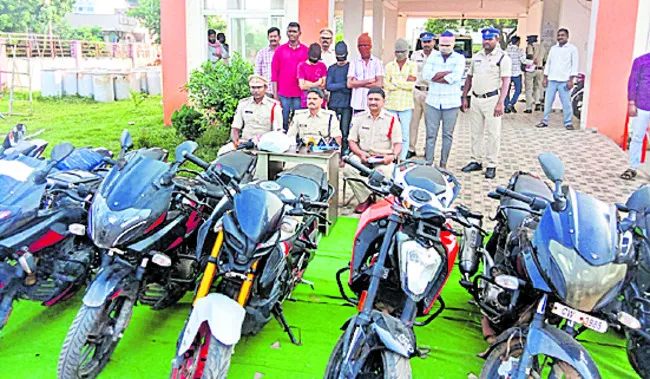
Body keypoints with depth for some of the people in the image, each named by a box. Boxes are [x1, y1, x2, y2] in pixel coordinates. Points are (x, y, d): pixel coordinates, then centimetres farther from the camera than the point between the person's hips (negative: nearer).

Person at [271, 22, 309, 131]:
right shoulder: (280, 50, 6)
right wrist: (275, 93, 1)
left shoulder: (306, 51, 5)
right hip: (283, 93, 0)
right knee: (283, 121, 2)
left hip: (300, 93, 0)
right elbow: (274, 72, 6)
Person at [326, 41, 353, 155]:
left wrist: (336, 86, -7)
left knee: (345, 131, -5)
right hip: (333, 104, 2)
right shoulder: (332, 68, 12)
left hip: (347, 105, -2)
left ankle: (344, 153, 0)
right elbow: (328, 86, 0)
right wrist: (344, 85, -7)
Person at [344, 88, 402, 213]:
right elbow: (351, 140, 8)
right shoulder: (359, 118, 11)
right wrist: (360, 153, -11)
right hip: (363, 156, 2)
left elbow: (398, 143, 2)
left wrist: (392, 156, -20)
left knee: (385, 172, -35)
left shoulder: (392, 119, 5)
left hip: (383, 158, -2)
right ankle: (365, 198, -17)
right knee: (348, 168, -29)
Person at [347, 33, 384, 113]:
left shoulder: (377, 62, 6)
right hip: (357, 105, 1)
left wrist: (358, 83, -4)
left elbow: (379, 84, -4)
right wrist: (368, 81, -6)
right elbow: (349, 84, -2)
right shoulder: (354, 62, 9)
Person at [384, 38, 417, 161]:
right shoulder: (389, 66, 11)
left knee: (404, 134, -1)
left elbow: (411, 85, -6)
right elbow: (386, 85, -1)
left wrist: (394, 81, -5)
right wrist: (404, 82, -8)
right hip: (390, 104, 1)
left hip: (405, 105, -1)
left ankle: (402, 159, 5)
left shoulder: (412, 65, 7)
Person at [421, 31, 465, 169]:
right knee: (431, 134, 2)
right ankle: (428, 163, 7)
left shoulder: (459, 58, 2)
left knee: (448, 135, 6)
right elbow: (426, 74, -7)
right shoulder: (433, 56, 9)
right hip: (432, 101, 1)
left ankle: (443, 163, 16)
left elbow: (455, 77, -15)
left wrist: (435, 76, -10)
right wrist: (447, 72, -13)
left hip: (451, 103, -1)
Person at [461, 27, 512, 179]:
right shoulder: (477, 56, 12)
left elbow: (506, 81, -12)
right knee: (476, 132, 12)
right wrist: (464, 98, 12)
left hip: (492, 99, -6)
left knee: (493, 133, -2)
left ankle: (492, 165, 5)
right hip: (476, 99, 6)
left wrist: (500, 103, -20)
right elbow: (469, 78, 18)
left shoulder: (503, 57, -6)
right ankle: (476, 161, 22)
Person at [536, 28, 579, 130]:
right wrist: (545, 78, 9)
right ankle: (545, 121, 13)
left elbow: (574, 64, -1)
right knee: (547, 101, 5)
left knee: (566, 103, -4)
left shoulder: (572, 48, 3)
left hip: (564, 81, -4)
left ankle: (568, 123, 3)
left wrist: (571, 80, -9)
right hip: (551, 80, 4)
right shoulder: (553, 48, 15)